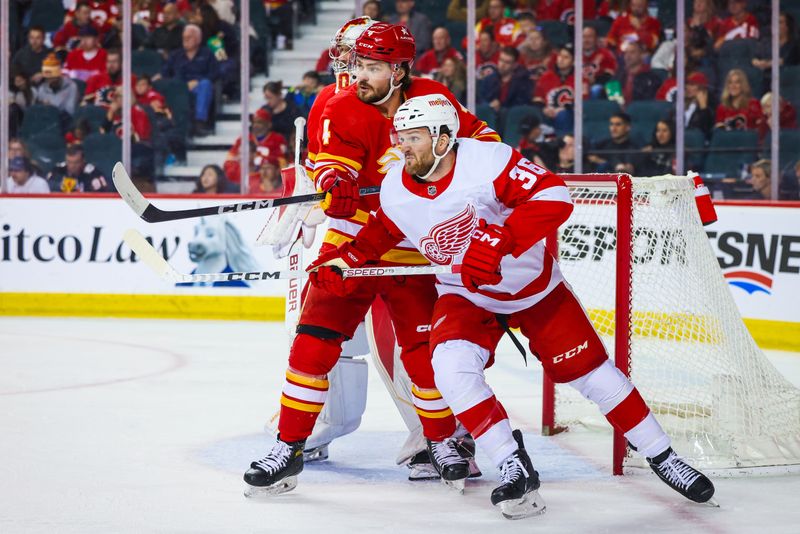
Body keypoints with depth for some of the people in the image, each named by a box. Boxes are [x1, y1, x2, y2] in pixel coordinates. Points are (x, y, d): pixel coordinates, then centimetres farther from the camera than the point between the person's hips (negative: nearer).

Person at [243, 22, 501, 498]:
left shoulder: (433, 99, -2)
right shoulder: (343, 109, -8)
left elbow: (477, 134, 13)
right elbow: (332, 158, -24)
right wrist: (334, 181, -46)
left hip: (412, 255, 1)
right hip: (351, 244, 0)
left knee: (426, 351, -1)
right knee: (313, 345, -7)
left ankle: (442, 441, 22)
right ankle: (289, 449, 3)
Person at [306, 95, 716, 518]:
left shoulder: (488, 160, -27)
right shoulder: (395, 190, -11)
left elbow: (555, 197, -35)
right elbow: (375, 237, 7)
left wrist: (499, 240, -43)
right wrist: (341, 260, -11)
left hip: (536, 286, -3)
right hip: (465, 296, 3)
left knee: (588, 370, -1)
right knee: (451, 368, -24)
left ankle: (661, 457, 16)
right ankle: (514, 469, -13)